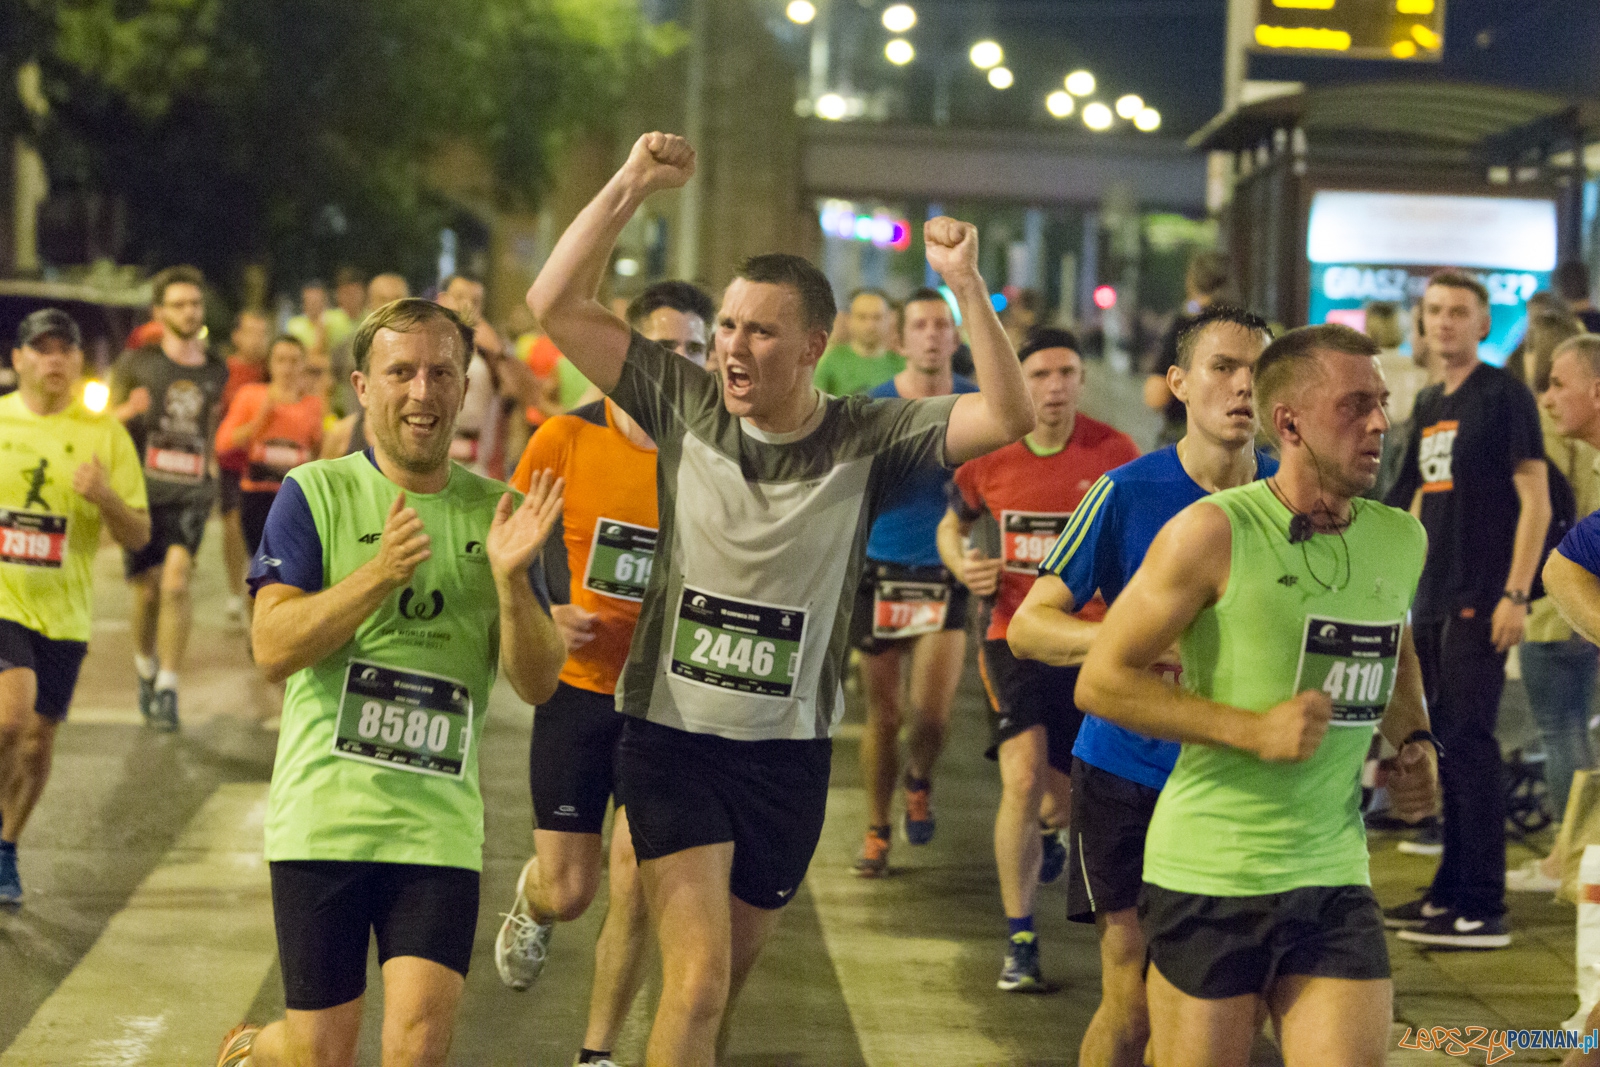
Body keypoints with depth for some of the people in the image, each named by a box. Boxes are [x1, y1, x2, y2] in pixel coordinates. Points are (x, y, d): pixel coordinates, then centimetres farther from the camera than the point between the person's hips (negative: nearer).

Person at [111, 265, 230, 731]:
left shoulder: (216, 371, 11)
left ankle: (168, 689, -16)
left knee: (177, 583, -17)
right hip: (142, 488, -1)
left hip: (191, 492, 1)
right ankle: (146, 670, 32)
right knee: (147, 591, 5)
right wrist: (128, 411, -14)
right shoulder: (136, 362, 2)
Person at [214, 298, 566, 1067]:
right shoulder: (315, 494, 0)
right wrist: (381, 575, -22)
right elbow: (273, 648, -10)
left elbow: (538, 683, 3)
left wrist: (511, 578, -15)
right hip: (326, 810, -2)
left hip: (439, 822, 2)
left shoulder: (495, 512, 8)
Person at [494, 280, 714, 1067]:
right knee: (568, 891, 3)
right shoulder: (566, 439, -7)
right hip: (578, 686, 0)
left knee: (635, 887, -4)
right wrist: (543, 616, -13)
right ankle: (531, 899, 43)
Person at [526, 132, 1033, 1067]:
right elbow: (556, 305, -6)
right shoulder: (686, 406, -4)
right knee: (698, 981, -14)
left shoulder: (864, 441, -6)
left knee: (729, 980, 16)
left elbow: (1010, 417, -17)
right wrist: (631, 187, -16)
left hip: (787, 752, 2)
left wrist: (967, 285, -28)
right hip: (672, 736, -1)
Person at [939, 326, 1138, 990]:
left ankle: (1048, 830, 53)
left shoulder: (1115, 454, -6)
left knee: (1066, 792, 11)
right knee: (1023, 778, -17)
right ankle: (1019, 941, -6)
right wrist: (964, 566, -6)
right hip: (1015, 639, -1)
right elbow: (952, 524, 15)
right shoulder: (989, 456, -3)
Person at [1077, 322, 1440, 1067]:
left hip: (1334, 878, 5)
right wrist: (1254, 729, -18)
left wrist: (1414, 742, 9)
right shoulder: (1214, 532, -10)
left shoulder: (1401, 541, 8)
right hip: (1208, 874, -4)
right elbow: (1101, 681, -10)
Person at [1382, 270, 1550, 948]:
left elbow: (1535, 499, -12)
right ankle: (1451, 891, 21)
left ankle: (1483, 910, -7)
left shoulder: (1505, 396, -7)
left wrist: (1515, 594, -18)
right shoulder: (1429, 405, 16)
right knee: (1442, 745, 12)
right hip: (1434, 600, 8)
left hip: (1482, 601, -8)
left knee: (1469, 743, -9)